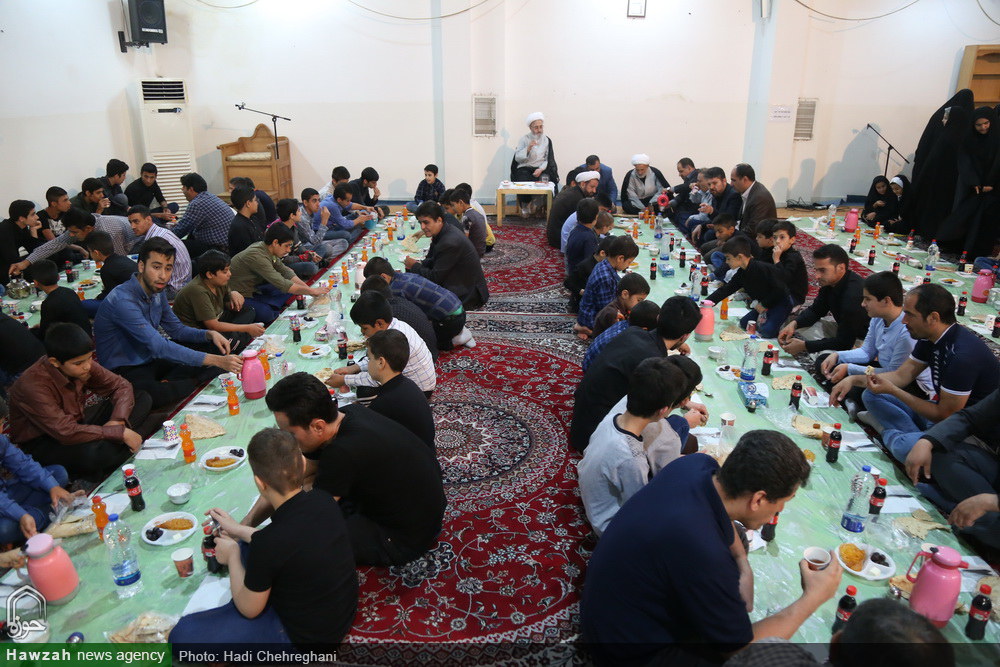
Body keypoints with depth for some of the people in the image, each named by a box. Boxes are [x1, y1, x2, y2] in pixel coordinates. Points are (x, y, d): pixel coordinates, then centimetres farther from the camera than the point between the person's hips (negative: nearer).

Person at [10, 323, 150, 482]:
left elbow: (121, 385, -4)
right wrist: (120, 432, -31)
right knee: (91, 454, -40)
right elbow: (66, 433, -34)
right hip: (43, 442, -7)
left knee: (141, 398, -5)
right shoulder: (33, 386, -31)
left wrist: (117, 421, -22)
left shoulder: (82, 364, -14)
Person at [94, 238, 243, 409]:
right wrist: (216, 360, -39)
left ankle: (168, 382, -14)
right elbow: (159, 346, -34)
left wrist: (210, 334, -8)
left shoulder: (156, 291, 3)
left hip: (152, 359, 9)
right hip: (125, 370, -9)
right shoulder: (123, 301, -26)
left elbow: (176, 329, 14)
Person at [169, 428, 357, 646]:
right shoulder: (323, 499, -14)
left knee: (182, 634, -4)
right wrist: (239, 530, 13)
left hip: (304, 636, -7)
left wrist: (232, 556, 2)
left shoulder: (268, 543, -32)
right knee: (246, 546, 21)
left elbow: (249, 608, -12)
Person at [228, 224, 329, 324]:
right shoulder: (257, 256, -29)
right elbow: (282, 284, -30)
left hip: (252, 289, 9)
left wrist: (308, 289, -7)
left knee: (291, 287, 0)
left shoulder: (268, 248, -3)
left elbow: (285, 271, 4)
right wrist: (311, 291, -24)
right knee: (266, 314, -33)